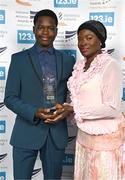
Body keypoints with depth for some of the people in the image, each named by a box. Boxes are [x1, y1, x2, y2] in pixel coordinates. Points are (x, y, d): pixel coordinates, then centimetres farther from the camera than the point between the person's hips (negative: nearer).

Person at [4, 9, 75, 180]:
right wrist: (34, 113, -18)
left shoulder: (68, 60, 6)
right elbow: (10, 98, -2)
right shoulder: (19, 59, 0)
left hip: (57, 133, 2)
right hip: (27, 132, -2)